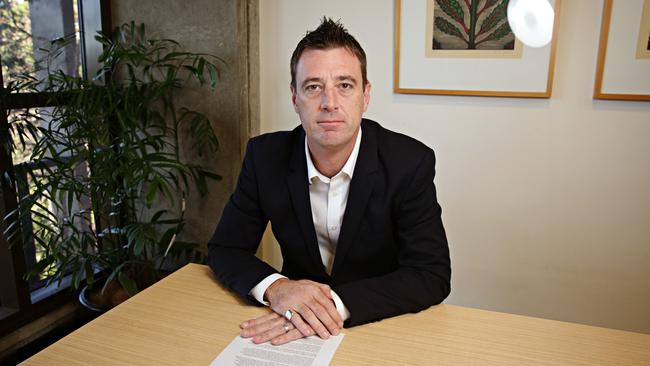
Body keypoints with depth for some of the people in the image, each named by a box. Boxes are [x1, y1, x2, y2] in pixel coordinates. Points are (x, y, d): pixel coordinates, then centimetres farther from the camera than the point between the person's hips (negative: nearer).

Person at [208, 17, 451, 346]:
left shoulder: (410, 163, -16)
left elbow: (432, 276, -18)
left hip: (385, 320, -1)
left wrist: (336, 304, -31)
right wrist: (274, 287, -25)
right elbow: (224, 249, -5)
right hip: (296, 314, 2)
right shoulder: (265, 156, -10)